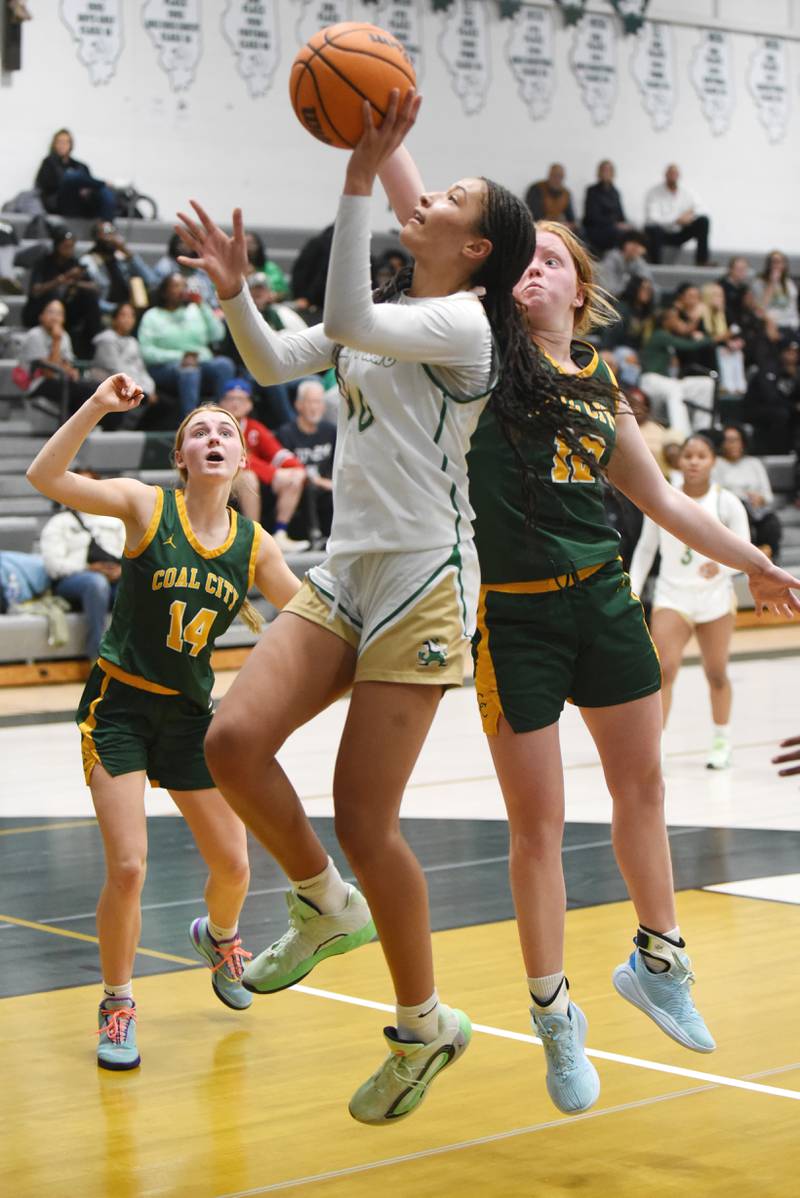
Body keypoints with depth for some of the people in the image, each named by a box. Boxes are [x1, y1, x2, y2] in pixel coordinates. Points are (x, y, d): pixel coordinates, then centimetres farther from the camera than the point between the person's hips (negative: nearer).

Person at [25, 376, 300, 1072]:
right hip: (119, 707, -4)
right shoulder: (146, 506, -12)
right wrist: (96, 407, -31)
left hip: (190, 714, 4)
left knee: (232, 865, 6)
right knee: (128, 868, -15)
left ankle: (218, 937, 43)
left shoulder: (255, 545, -2)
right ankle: (117, 1007, 9)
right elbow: (46, 476, -23)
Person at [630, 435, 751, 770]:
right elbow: (645, 548, 9)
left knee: (716, 674, 9)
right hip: (671, 596, 0)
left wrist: (721, 566, -28)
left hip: (715, 598, 0)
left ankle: (722, 742, 30)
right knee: (662, 671, -14)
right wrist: (632, 592, 4)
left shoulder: (727, 503, -5)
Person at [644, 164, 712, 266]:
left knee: (703, 220, -14)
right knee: (653, 229, -39)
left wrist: (691, 215, -19)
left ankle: (702, 261, -16)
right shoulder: (654, 193, -13)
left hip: (679, 234, 5)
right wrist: (677, 220, -28)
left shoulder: (686, 194, 2)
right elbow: (652, 218, -24)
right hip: (662, 233, -5)